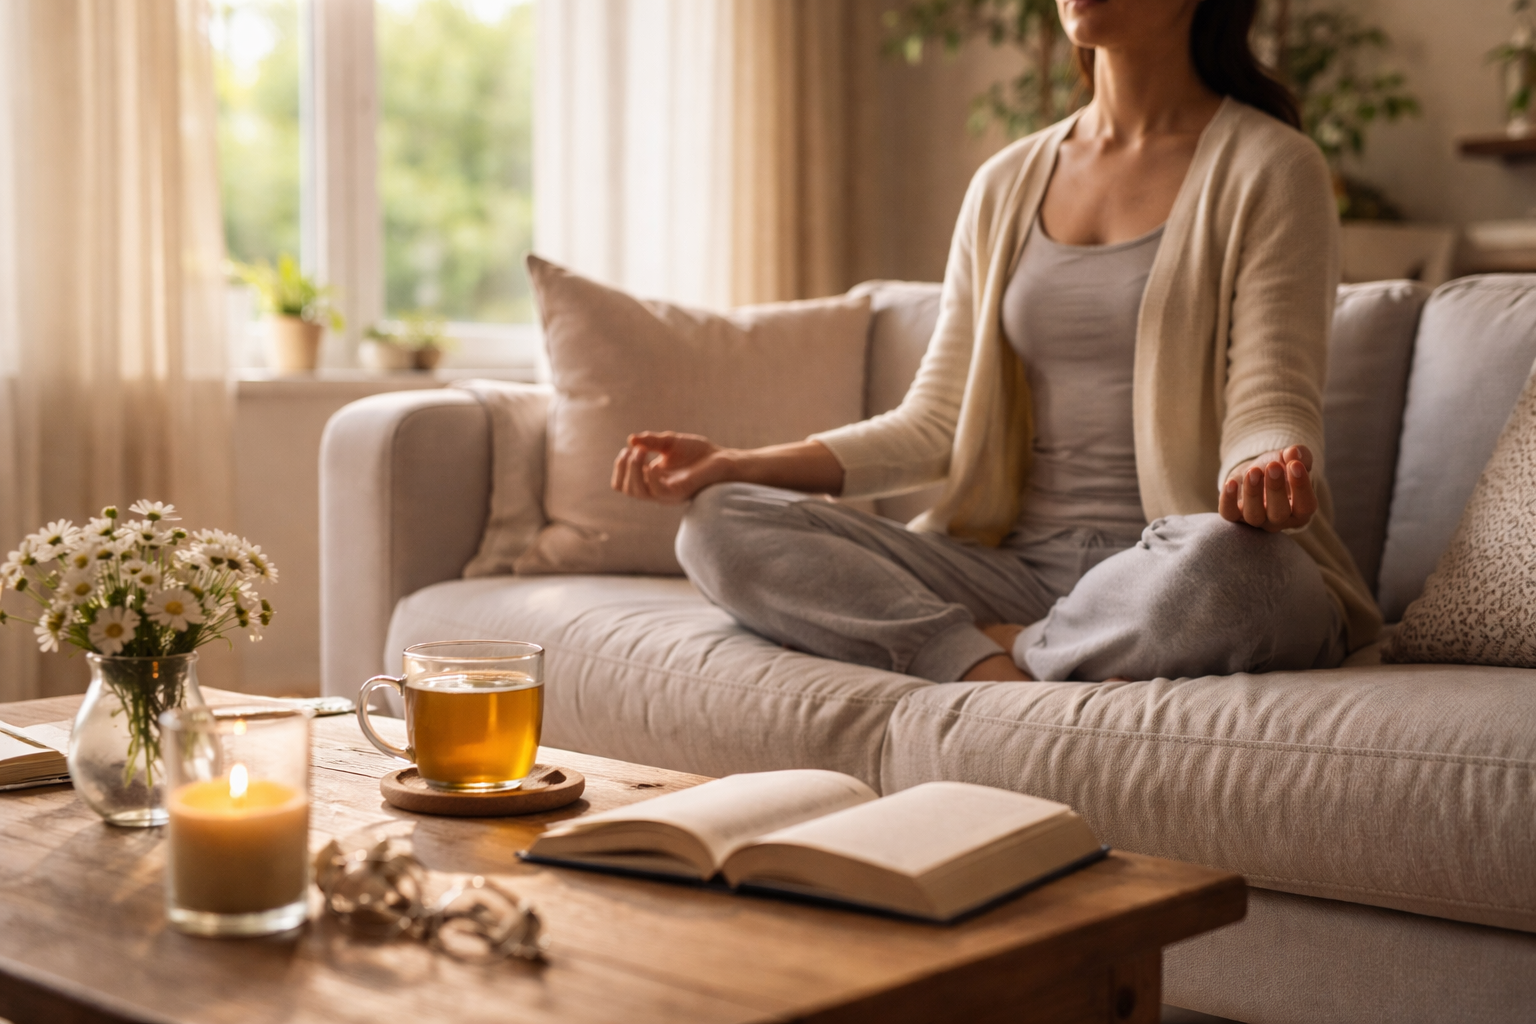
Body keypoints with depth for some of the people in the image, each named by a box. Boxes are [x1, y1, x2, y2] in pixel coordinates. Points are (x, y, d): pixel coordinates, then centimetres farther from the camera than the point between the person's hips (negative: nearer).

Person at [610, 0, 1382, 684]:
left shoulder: (1268, 169, 1)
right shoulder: (1006, 185, 16)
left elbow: (1269, 411, -8)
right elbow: (935, 426, 13)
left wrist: (1267, 475, -33)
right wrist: (737, 464, 1)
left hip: (1167, 571, -4)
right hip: (1018, 566, 4)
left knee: (1228, 560, -41)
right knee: (721, 523, -12)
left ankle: (993, 647, -15)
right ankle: (995, 671, -25)